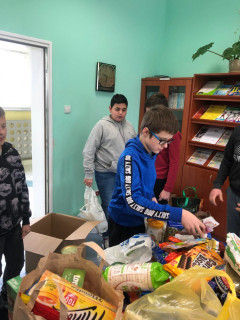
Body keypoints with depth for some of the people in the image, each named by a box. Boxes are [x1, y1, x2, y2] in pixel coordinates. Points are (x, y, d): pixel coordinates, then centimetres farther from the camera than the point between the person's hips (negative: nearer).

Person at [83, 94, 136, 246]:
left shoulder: (129, 126, 7)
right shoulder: (102, 125, -9)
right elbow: (89, 151, -11)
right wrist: (89, 174, -14)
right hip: (106, 173, -5)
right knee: (109, 207, -1)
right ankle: (107, 237, 21)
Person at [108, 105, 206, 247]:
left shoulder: (151, 152, -2)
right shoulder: (130, 157, -29)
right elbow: (132, 201, -39)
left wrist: (152, 197, -6)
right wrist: (179, 214, -43)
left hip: (141, 220, 8)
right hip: (124, 224, -7)